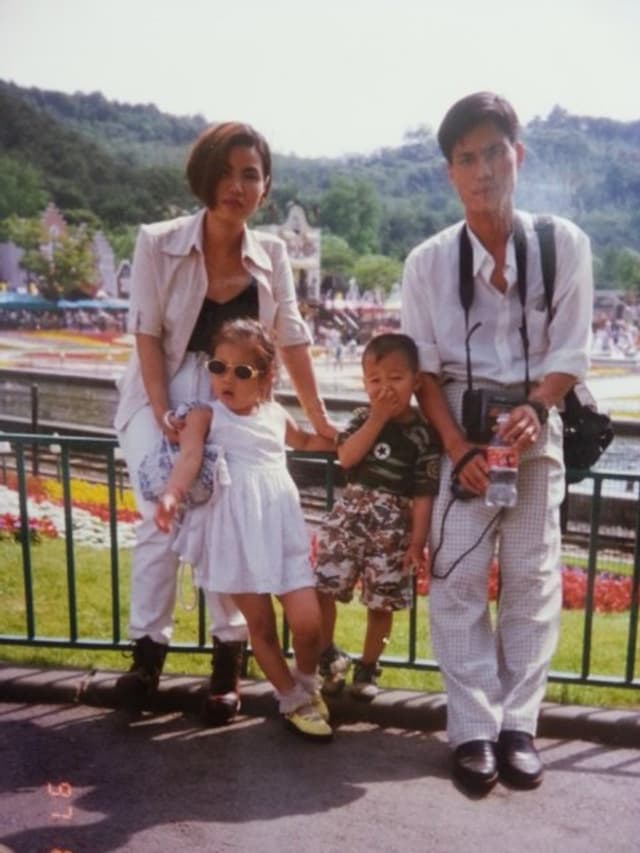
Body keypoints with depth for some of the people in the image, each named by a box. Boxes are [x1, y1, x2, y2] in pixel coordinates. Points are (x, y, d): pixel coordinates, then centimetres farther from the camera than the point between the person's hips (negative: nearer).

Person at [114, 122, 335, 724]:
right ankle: (147, 651, 3)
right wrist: (163, 414, -19)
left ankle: (227, 656, 6)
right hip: (161, 397, -2)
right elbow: (147, 334, -9)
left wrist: (318, 419, 4)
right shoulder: (158, 243, -10)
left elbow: (291, 340, 4)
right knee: (161, 520, -12)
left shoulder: (272, 255, -1)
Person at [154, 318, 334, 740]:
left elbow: (304, 440, 35)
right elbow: (190, 456, -20)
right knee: (260, 625, 5)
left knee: (307, 622, -3)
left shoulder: (275, 413, 13)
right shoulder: (206, 415, -1)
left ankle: (307, 682, 28)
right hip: (237, 532, -3)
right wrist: (173, 493, -38)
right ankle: (294, 699, 27)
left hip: (283, 528, 3)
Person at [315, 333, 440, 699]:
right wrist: (377, 419, -15)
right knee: (323, 588, 1)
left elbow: (424, 492, -6)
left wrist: (418, 540, -9)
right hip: (350, 514, 3)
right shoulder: (363, 418, 3)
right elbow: (346, 457, -13)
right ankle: (328, 656, 23)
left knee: (382, 603, 7)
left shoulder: (423, 434, -6)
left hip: (393, 526, -2)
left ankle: (367, 668, 28)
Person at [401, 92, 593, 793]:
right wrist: (459, 448, -13)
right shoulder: (428, 260, -6)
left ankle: (518, 724, 16)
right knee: (457, 579, -2)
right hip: (457, 430, 0)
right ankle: (473, 728, 9)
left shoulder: (564, 244, -6)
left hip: (534, 426, 1)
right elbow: (423, 368, -3)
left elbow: (570, 353, -3)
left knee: (532, 578, 4)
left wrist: (533, 409, -21)